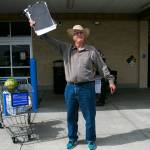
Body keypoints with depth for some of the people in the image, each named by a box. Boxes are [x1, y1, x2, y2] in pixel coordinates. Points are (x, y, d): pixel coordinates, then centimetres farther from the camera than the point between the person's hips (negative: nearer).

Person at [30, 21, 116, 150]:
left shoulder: (92, 50, 1)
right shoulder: (66, 48, 6)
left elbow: (102, 66, 5)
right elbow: (49, 39, 6)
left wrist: (111, 80, 3)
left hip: (87, 87, -2)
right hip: (70, 88, 3)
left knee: (89, 116, 7)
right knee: (71, 116, 14)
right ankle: (72, 139, 33)